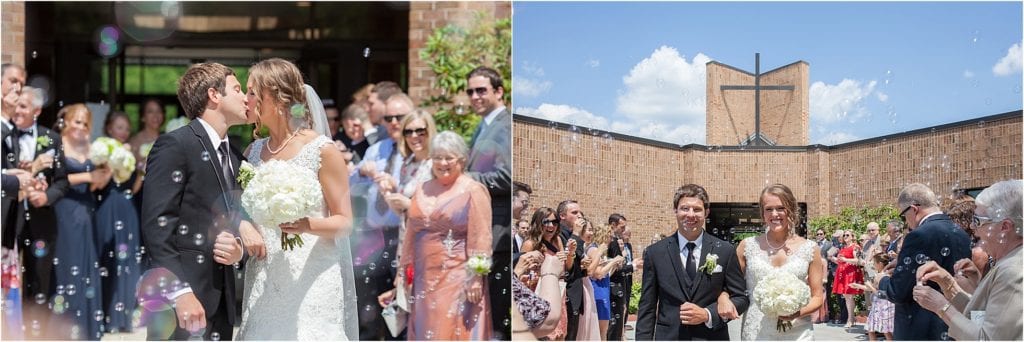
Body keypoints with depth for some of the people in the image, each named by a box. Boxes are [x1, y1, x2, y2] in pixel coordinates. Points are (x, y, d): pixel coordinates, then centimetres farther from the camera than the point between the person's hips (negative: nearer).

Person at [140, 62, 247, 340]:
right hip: (182, 299, -7)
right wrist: (180, 292, -22)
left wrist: (238, 248, -2)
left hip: (221, 299, 7)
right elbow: (157, 224, -14)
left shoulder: (235, 157, 18)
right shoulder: (174, 145, -7)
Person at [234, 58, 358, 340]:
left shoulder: (322, 150, -5)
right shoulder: (254, 151, 11)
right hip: (263, 283, 5)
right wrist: (243, 226, -5)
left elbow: (345, 222, -4)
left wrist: (308, 225, -23)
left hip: (310, 282, -5)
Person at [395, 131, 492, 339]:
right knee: (426, 332, 9)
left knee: (455, 333, -5)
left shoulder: (473, 191, -6)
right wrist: (404, 270, 11)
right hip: (425, 277, 6)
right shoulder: (423, 191, 12)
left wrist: (476, 278, -16)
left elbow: (480, 239, -11)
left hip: (457, 278, -6)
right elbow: (411, 235, 14)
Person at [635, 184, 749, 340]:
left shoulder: (725, 251, 0)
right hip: (669, 337, 0)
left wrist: (707, 315, -11)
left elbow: (741, 298, 3)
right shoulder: (655, 253, 1)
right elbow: (647, 309, 2)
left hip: (712, 337, 0)